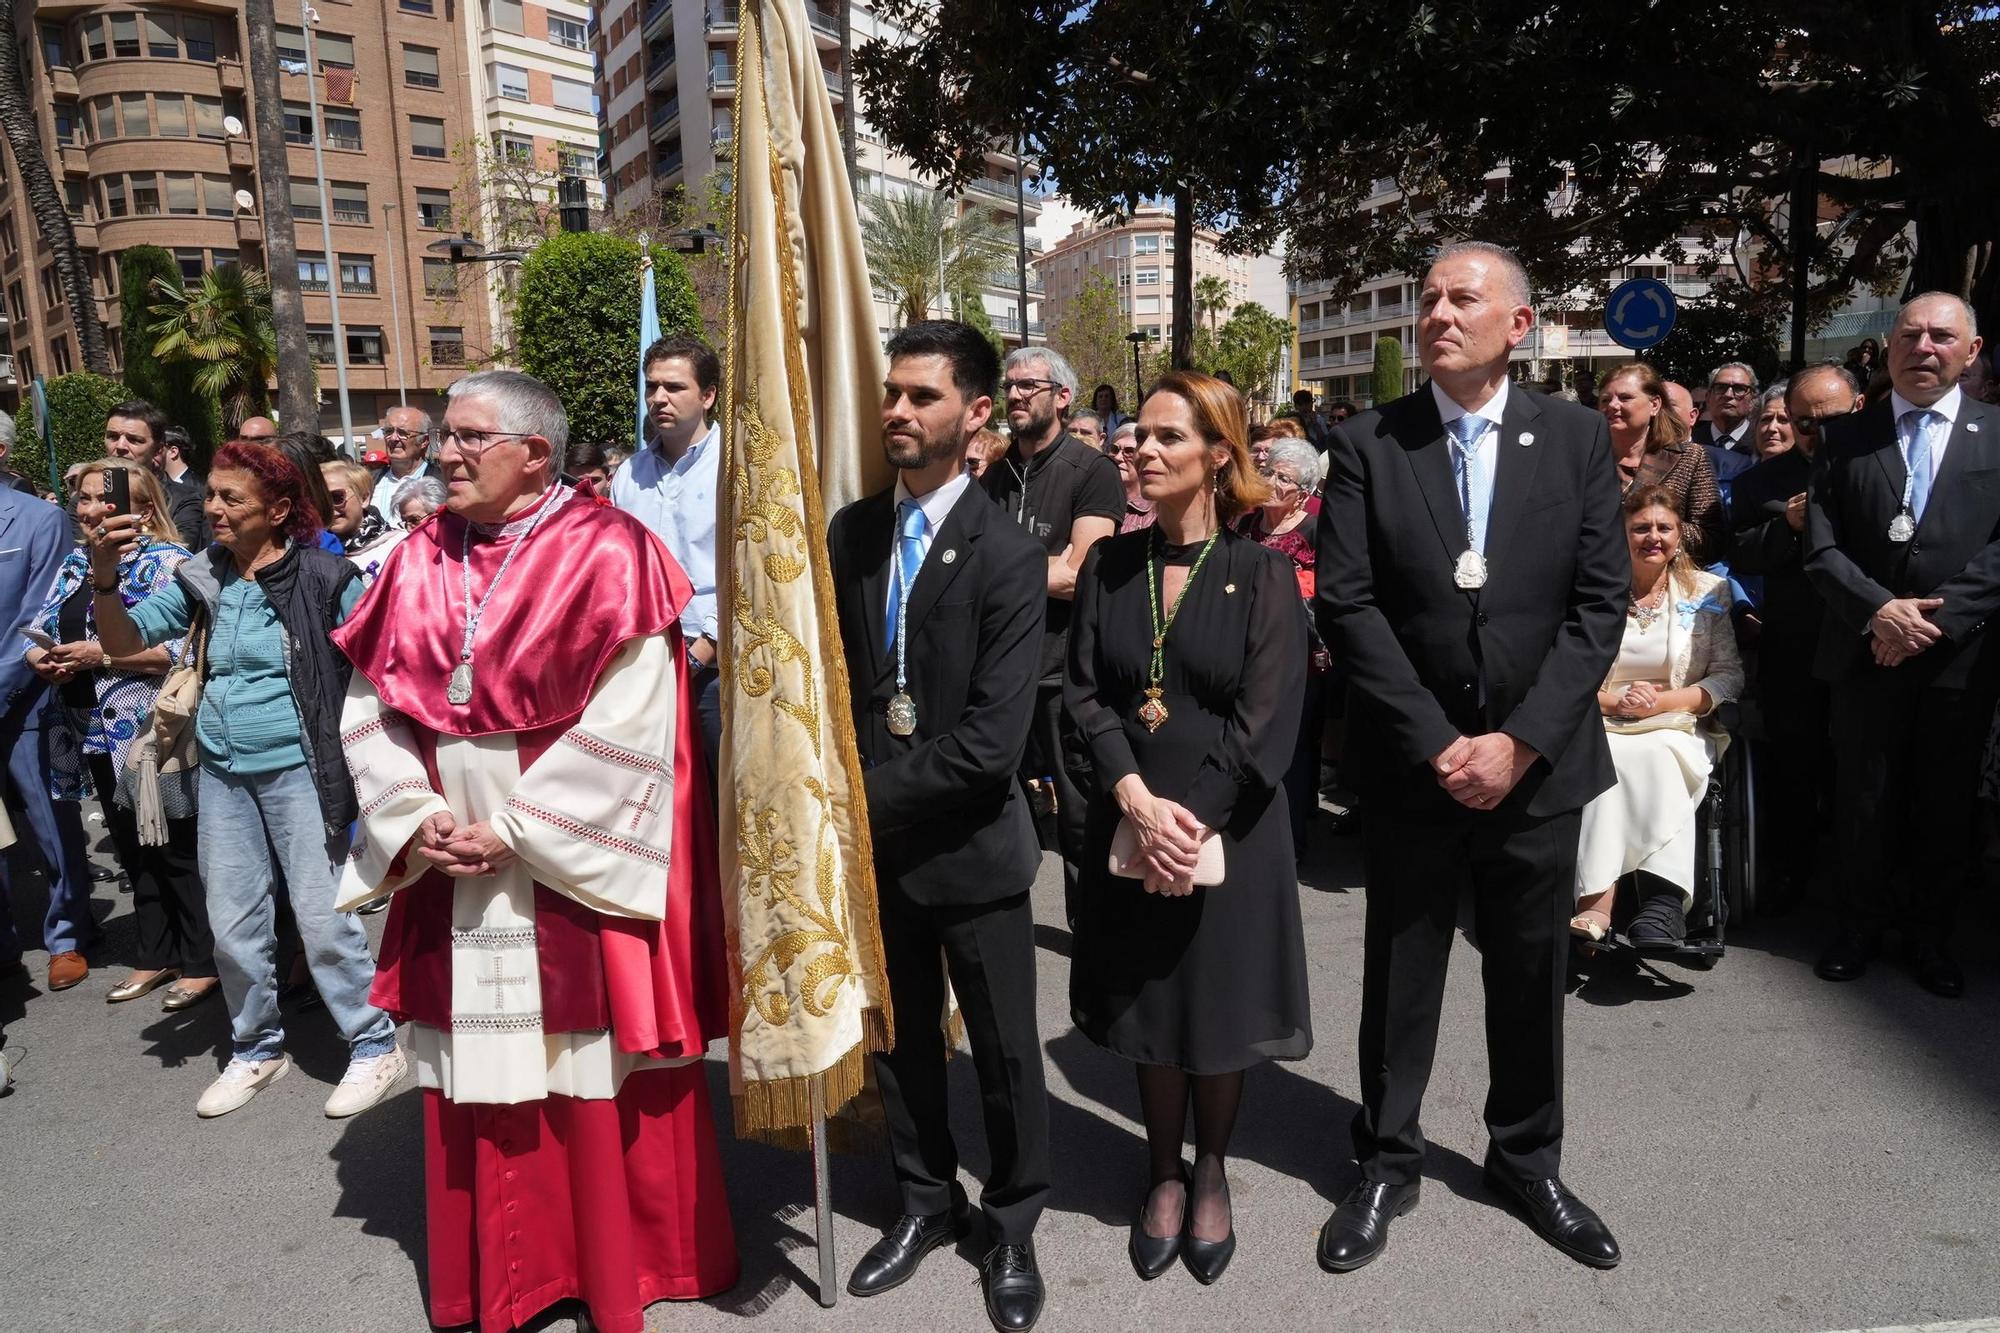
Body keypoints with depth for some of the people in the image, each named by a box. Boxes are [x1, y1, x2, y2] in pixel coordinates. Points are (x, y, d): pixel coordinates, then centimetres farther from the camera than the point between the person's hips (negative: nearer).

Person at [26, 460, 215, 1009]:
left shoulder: (169, 562, -10)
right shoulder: (75, 563, 13)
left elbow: (185, 648, -21)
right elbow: (39, 630, 15)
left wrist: (102, 655, -21)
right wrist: (40, 658, -6)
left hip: (153, 733, -7)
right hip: (95, 733, 8)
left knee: (176, 850, 1)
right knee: (132, 849, 16)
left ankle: (202, 962, 14)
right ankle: (156, 956, 29)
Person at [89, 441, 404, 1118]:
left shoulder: (323, 577, -11)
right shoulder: (201, 577, 4)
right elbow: (126, 641, 0)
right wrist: (104, 577, -17)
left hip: (297, 767, -5)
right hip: (222, 770, 5)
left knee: (321, 916, -2)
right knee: (233, 923, 13)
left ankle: (374, 1044, 14)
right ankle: (256, 1050, 31)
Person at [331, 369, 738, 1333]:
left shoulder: (606, 553, -11)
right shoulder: (420, 560, 7)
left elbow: (628, 728, -16)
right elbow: (368, 708, 8)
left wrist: (516, 831, -16)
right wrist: (416, 816, -7)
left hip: (576, 871, -5)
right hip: (452, 868, 5)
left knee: (594, 1079, 8)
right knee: (477, 1074, 15)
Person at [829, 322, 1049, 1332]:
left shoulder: (1008, 557, -15)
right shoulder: (848, 533, 0)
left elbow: (990, 743, -21)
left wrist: (867, 793, -17)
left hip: (970, 845, -4)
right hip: (874, 840, 4)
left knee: (1004, 1050, 12)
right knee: (898, 1037, 20)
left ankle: (1013, 1226, 36)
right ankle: (925, 1201, 43)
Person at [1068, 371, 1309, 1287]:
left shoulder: (1262, 574, -5)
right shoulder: (1108, 565, 3)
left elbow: (1265, 720, -11)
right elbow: (1083, 693, -3)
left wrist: (1191, 824, -17)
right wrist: (1139, 801, -16)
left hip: (1228, 830, -2)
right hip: (1128, 826, 2)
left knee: (1217, 1007, 11)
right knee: (1149, 1007, 13)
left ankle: (1211, 1172, 34)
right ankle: (1163, 1172, 33)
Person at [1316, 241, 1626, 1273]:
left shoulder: (1576, 437, 1)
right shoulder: (1367, 442, -2)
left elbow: (1601, 600, -3)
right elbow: (1346, 605, -8)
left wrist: (1518, 740, -13)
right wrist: (1436, 743, -14)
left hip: (1538, 761, 1)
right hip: (1412, 763, -1)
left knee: (1531, 977, 15)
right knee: (1399, 977, 11)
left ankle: (1527, 1161, 37)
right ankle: (1387, 1163, 30)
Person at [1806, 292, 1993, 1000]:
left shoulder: (1994, 433, 4)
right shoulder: (1843, 435, 5)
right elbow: (1822, 548, -2)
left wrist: (1936, 619, -15)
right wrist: (1879, 609, -15)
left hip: (1961, 656, 0)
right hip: (1867, 651, 0)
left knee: (1944, 807, 10)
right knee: (1863, 801, 8)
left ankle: (1931, 934, 27)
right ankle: (1861, 923, 25)